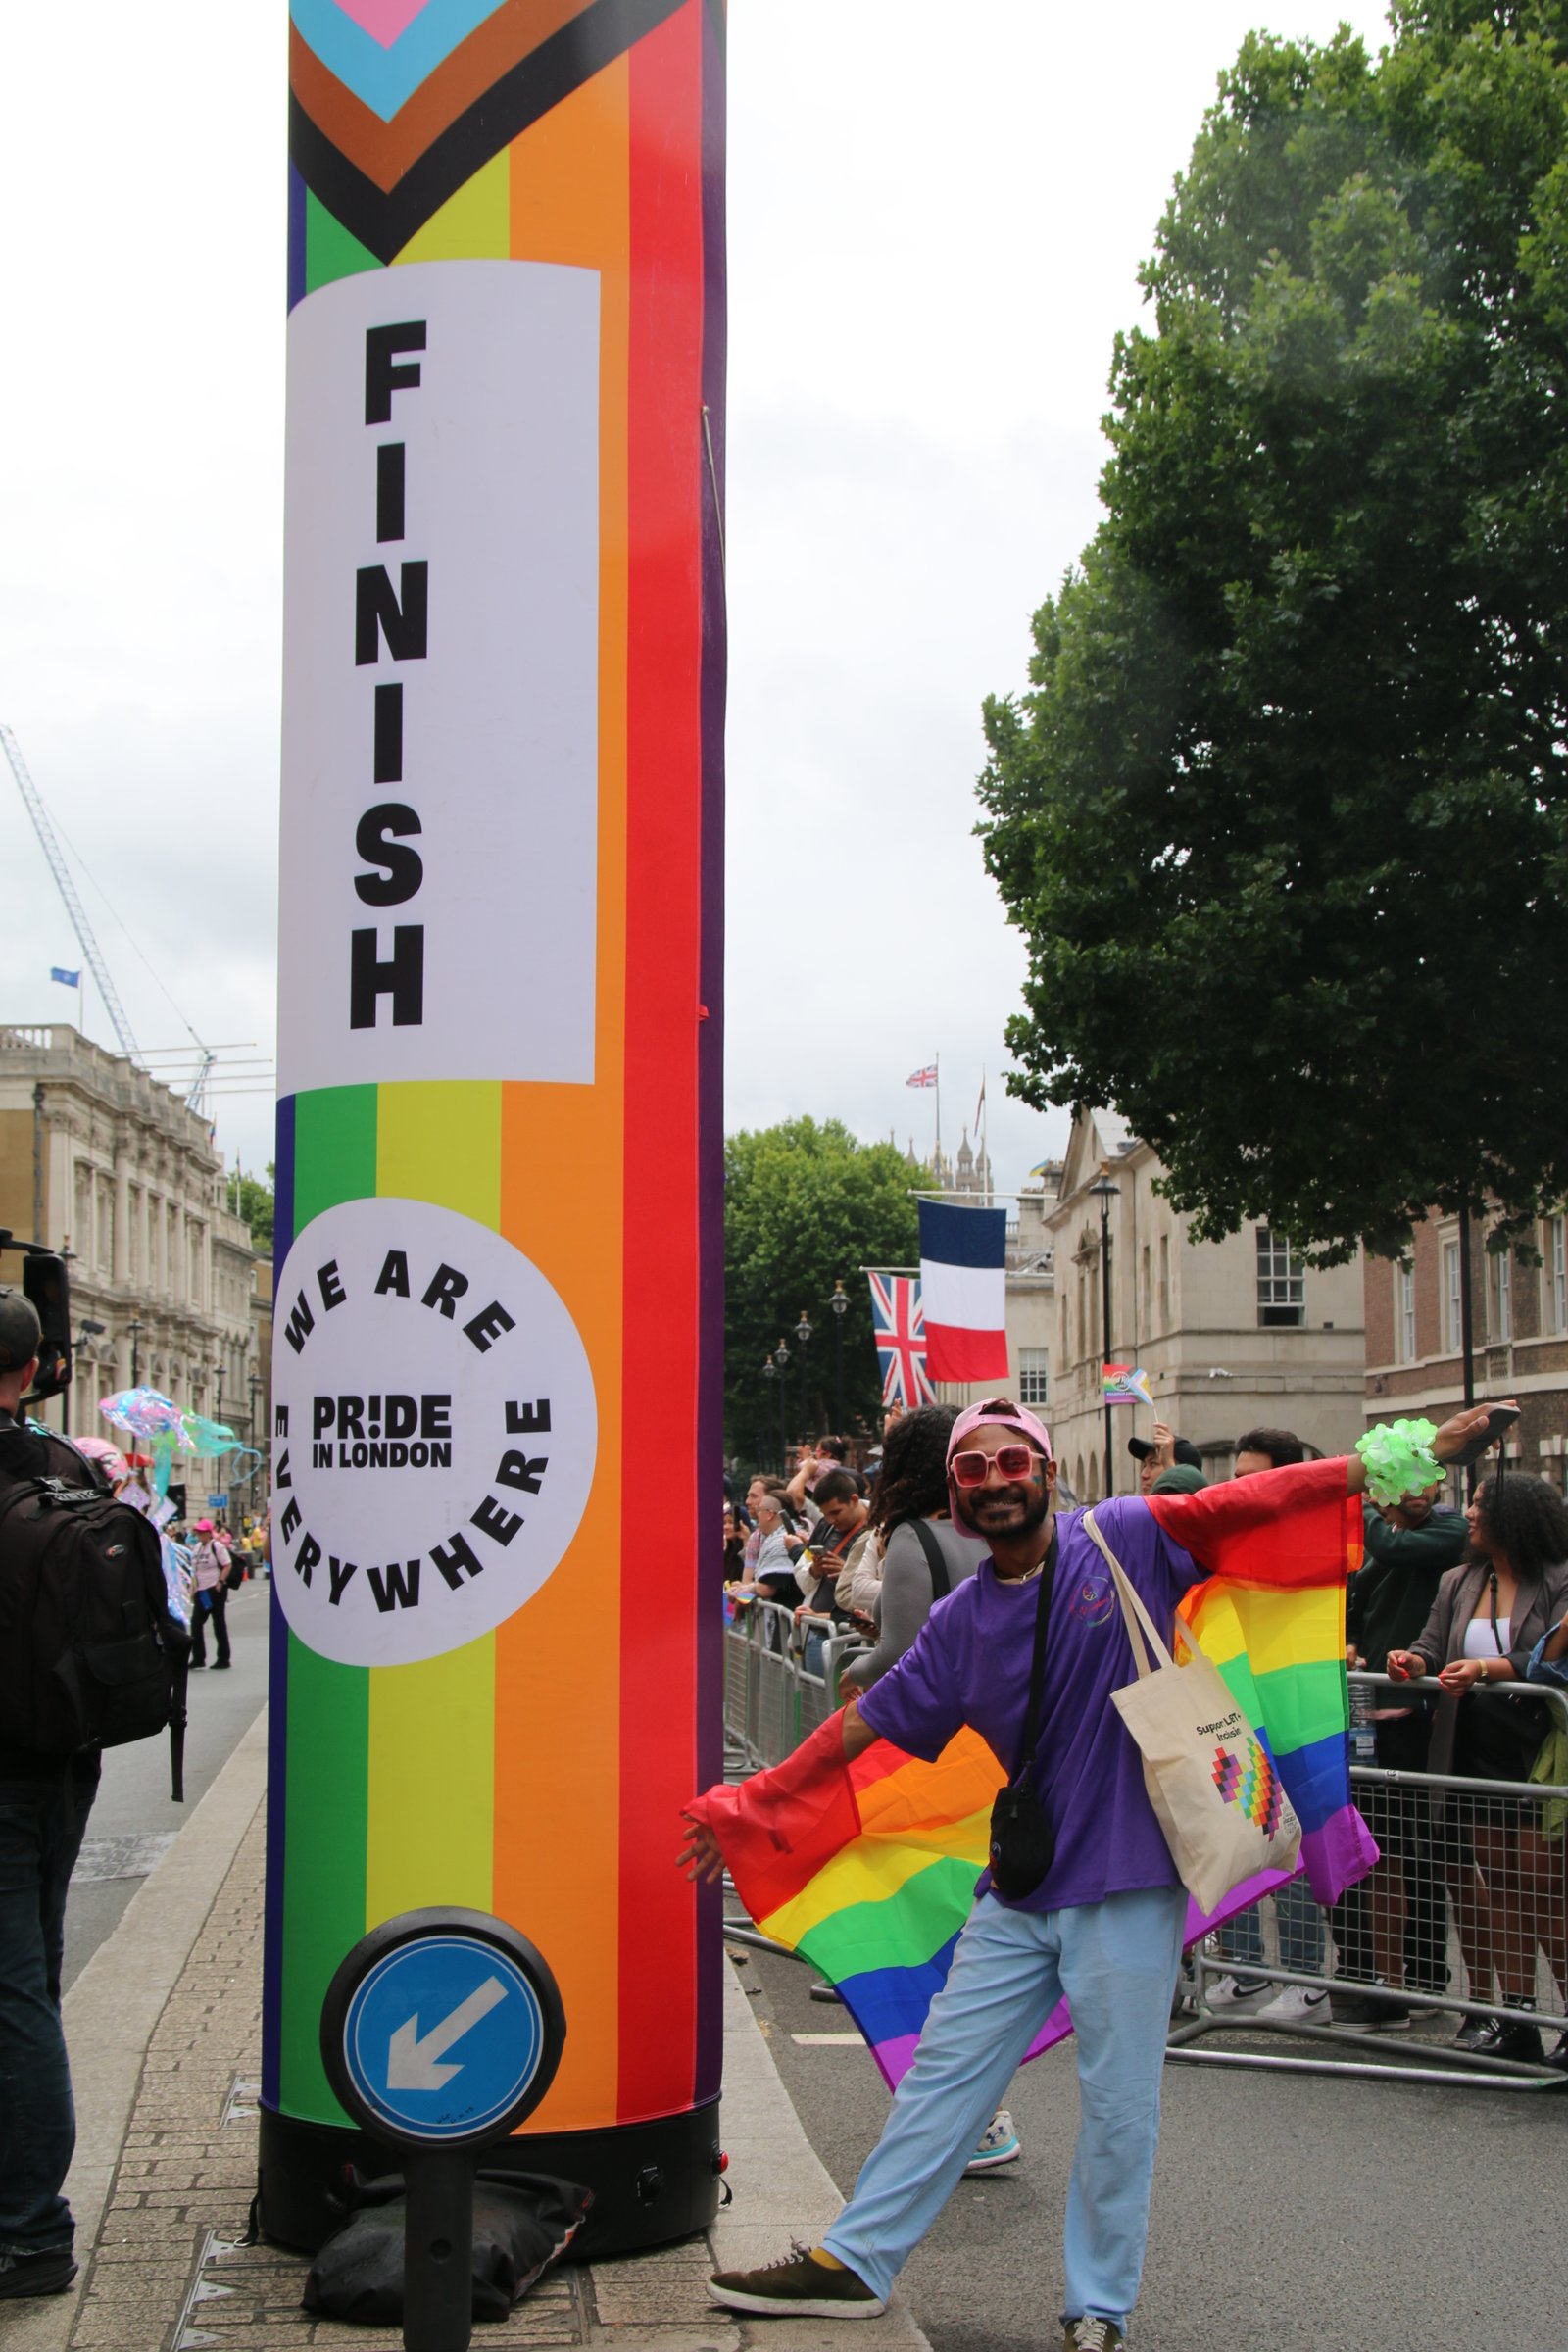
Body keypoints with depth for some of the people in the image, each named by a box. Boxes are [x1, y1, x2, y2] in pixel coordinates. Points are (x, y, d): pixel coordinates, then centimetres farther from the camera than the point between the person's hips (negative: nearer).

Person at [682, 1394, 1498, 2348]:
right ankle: (853, 2263, 20)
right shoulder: (959, 1622, 6)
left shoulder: (1126, 1538, -5)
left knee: (1120, 2108, 4)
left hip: (1127, 1883, -4)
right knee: (942, 2075, 9)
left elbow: (1258, 1503, -7)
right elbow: (869, 1721, 13)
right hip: (1018, 1891, 4)